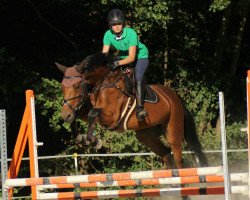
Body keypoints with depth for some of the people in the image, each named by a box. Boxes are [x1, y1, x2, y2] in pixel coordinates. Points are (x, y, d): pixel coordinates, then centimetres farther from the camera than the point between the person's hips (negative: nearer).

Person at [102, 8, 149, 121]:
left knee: (137, 78, -29)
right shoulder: (108, 35, -17)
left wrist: (118, 63, -51)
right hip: (123, 56, 6)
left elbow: (131, 57, -35)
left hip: (140, 57, -6)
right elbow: (104, 54, -16)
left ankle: (140, 107, -29)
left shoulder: (131, 33, -31)